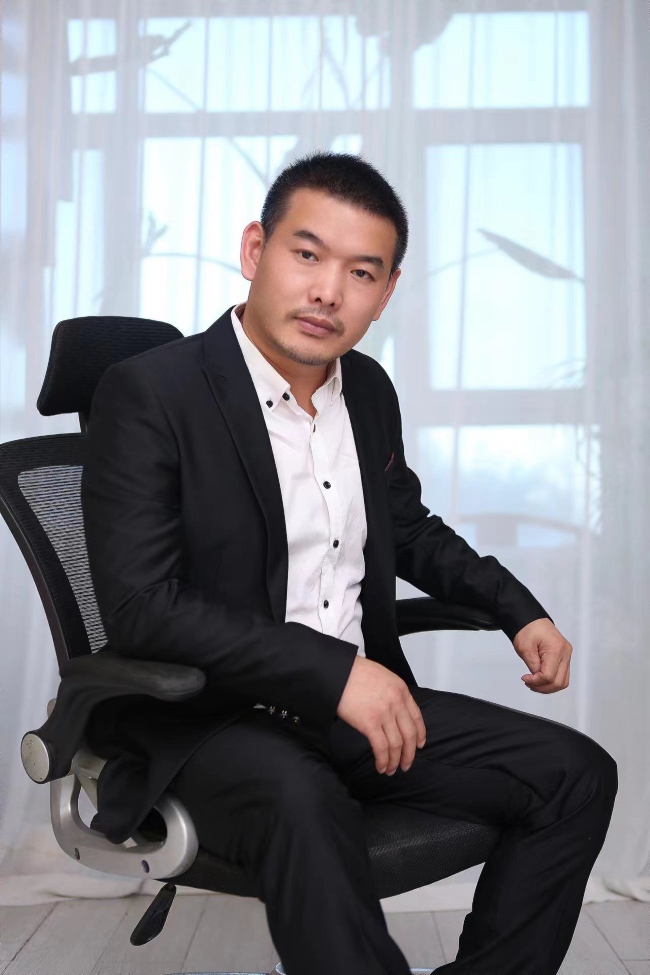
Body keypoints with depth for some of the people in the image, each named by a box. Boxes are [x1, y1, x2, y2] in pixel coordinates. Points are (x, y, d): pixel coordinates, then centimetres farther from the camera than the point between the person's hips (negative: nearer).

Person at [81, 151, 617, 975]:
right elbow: (139, 608, -21)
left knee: (576, 774, -4)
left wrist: (518, 611, 10)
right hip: (204, 722, -7)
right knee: (302, 800, -39)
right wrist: (333, 671, -24)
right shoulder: (148, 394, -13)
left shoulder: (368, 389, 8)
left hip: (358, 704, 7)